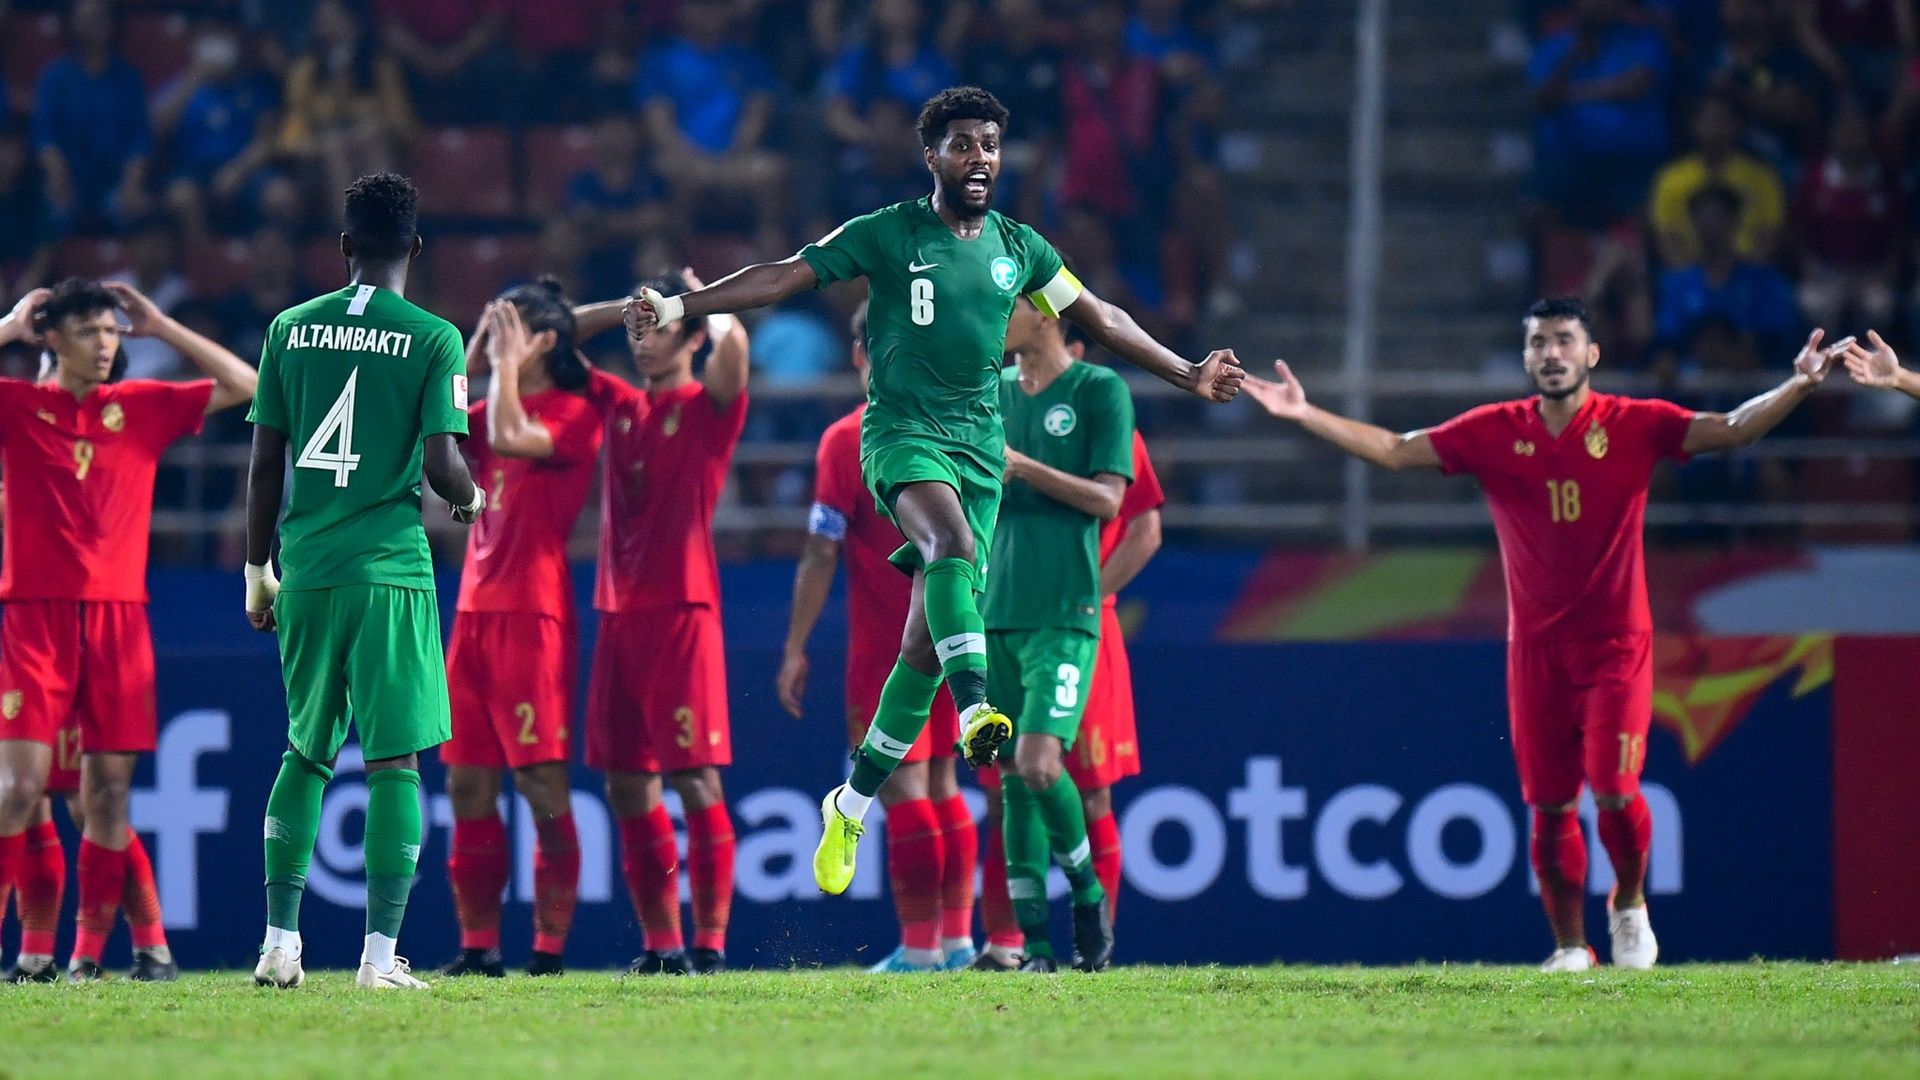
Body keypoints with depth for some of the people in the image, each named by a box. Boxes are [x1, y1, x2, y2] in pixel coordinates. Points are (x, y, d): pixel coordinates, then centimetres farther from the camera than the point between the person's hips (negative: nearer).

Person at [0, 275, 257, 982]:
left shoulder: (143, 407, 11)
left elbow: (245, 386, 12)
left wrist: (160, 328, 9)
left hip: (118, 618, 3)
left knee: (108, 791, 2)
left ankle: (90, 951, 6)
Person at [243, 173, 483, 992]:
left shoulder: (291, 330, 6)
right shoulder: (433, 340, -5)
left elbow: (265, 461, 8)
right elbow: (442, 464, -10)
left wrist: (259, 571, 17)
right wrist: (468, 498, 14)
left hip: (306, 570, 4)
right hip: (391, 570, -4)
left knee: (305, 752, 16)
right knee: (395, 760, -1)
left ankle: (279, 941, 12)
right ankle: (380, 953, -6)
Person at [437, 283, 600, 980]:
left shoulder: (574, 414, -6)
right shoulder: (493, 411, 17)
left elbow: (511, 438, -22)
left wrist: (508, 365, -10)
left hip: (533, 614, -8)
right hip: (475, 610, 8)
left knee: (542, 781, -8)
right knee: (467, 785, 6)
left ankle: (551, 946, -6)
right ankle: (478, 945, 9)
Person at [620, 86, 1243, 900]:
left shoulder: (1019, 249, 11)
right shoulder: (887, 235, -2)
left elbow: (1098, 319, 24)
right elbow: (782, 278, -4)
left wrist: (1187, 375, 27)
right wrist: (682, 306, -15)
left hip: (980, 446, 4)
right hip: (902, 433, -4)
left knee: (926, 645, 1)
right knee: (953, 541, -37)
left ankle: (852, 806, 15)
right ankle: (976, 710, -53)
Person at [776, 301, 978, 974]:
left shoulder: (847, 441, -11)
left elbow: (822, 552, -12)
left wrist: (795, 648, -7)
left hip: (887, 639, -6)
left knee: (902, 786, -4)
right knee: (939, 783, 15)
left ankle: (920, 944, -7)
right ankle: (957, 935, 14)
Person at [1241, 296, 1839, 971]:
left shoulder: (1636, 427, -4)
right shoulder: (1494, 433, 2)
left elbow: (1733, 429, -11)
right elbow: (1396, 451, 3)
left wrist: (1798, 386, -26)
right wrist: (1305, 415, -5)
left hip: (1615, 643, -2)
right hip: (1536, 648, 2)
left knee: (1614, 790, -13)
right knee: (1550, 807, 4)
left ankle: (1630, 904, 15)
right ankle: (1570, 948, 16)